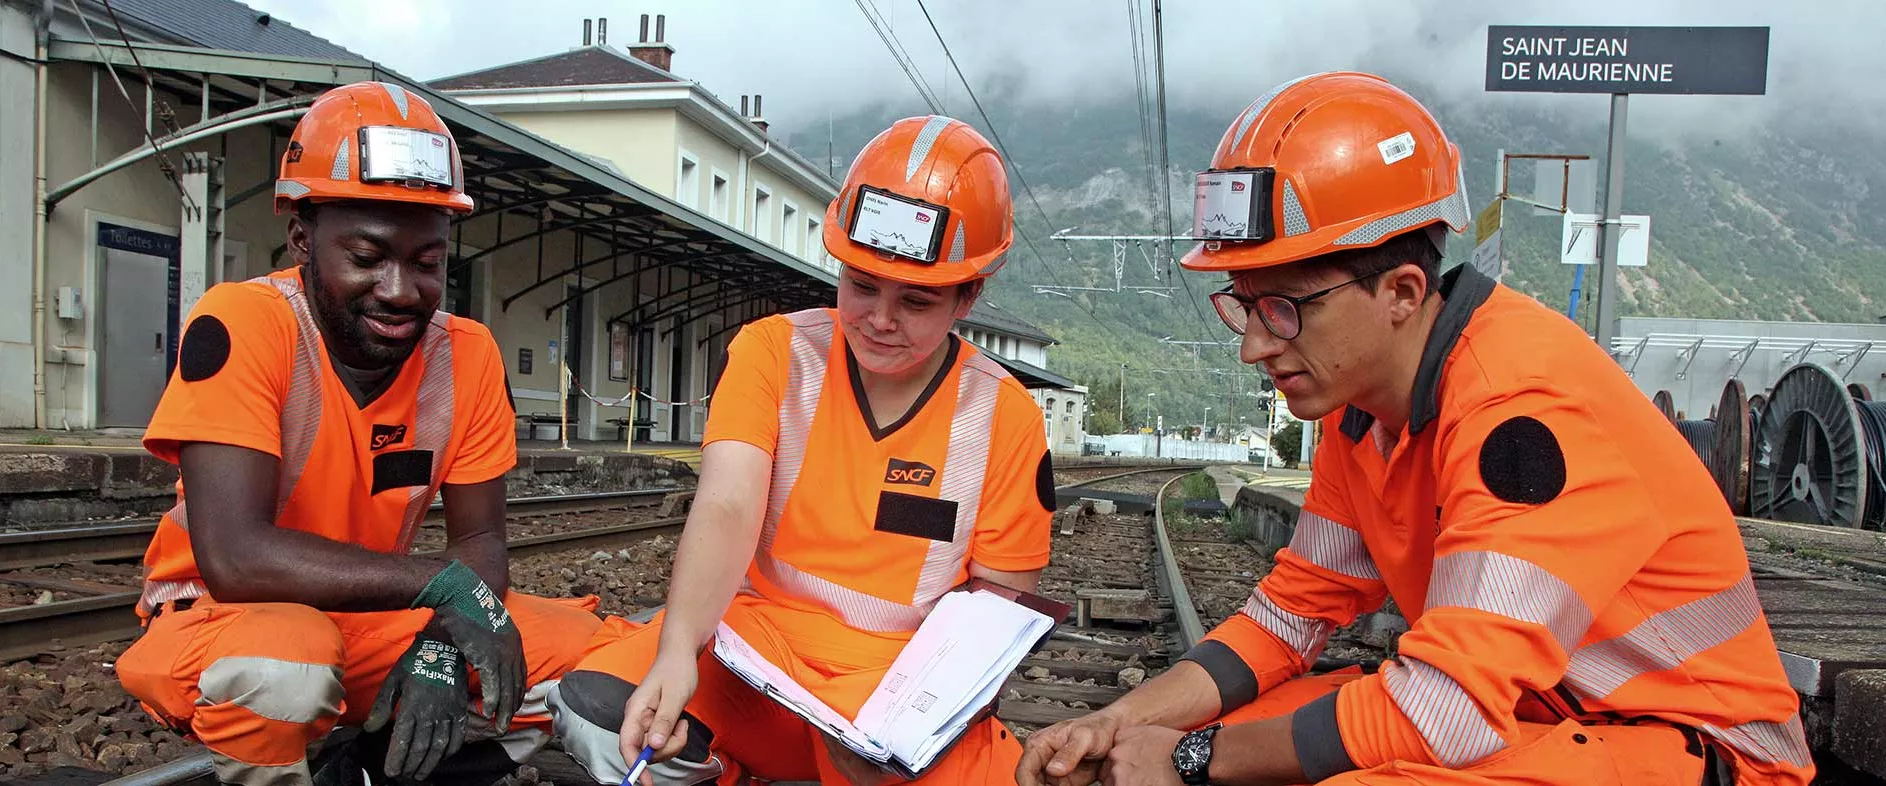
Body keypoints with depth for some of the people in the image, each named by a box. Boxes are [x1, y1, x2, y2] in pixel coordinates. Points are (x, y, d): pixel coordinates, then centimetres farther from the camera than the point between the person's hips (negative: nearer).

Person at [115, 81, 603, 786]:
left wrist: (442, 646, -25)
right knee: (284, 661, -38)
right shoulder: (244, 324, -22)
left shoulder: (466, 356, -9)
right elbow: (232, 557, -30)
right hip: (224, 617, -4)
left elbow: (480, 539, -4)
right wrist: (442, 582, -30)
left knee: (575, 647, -12)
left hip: (370, 621, 5)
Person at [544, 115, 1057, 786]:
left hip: (904, 675, 1)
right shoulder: (774, 351, -2)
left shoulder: (1005, 416, -2)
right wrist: (678, 650, -34)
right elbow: (726, 510, -16)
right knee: (600, 713, -28)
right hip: (758, 640, 0)